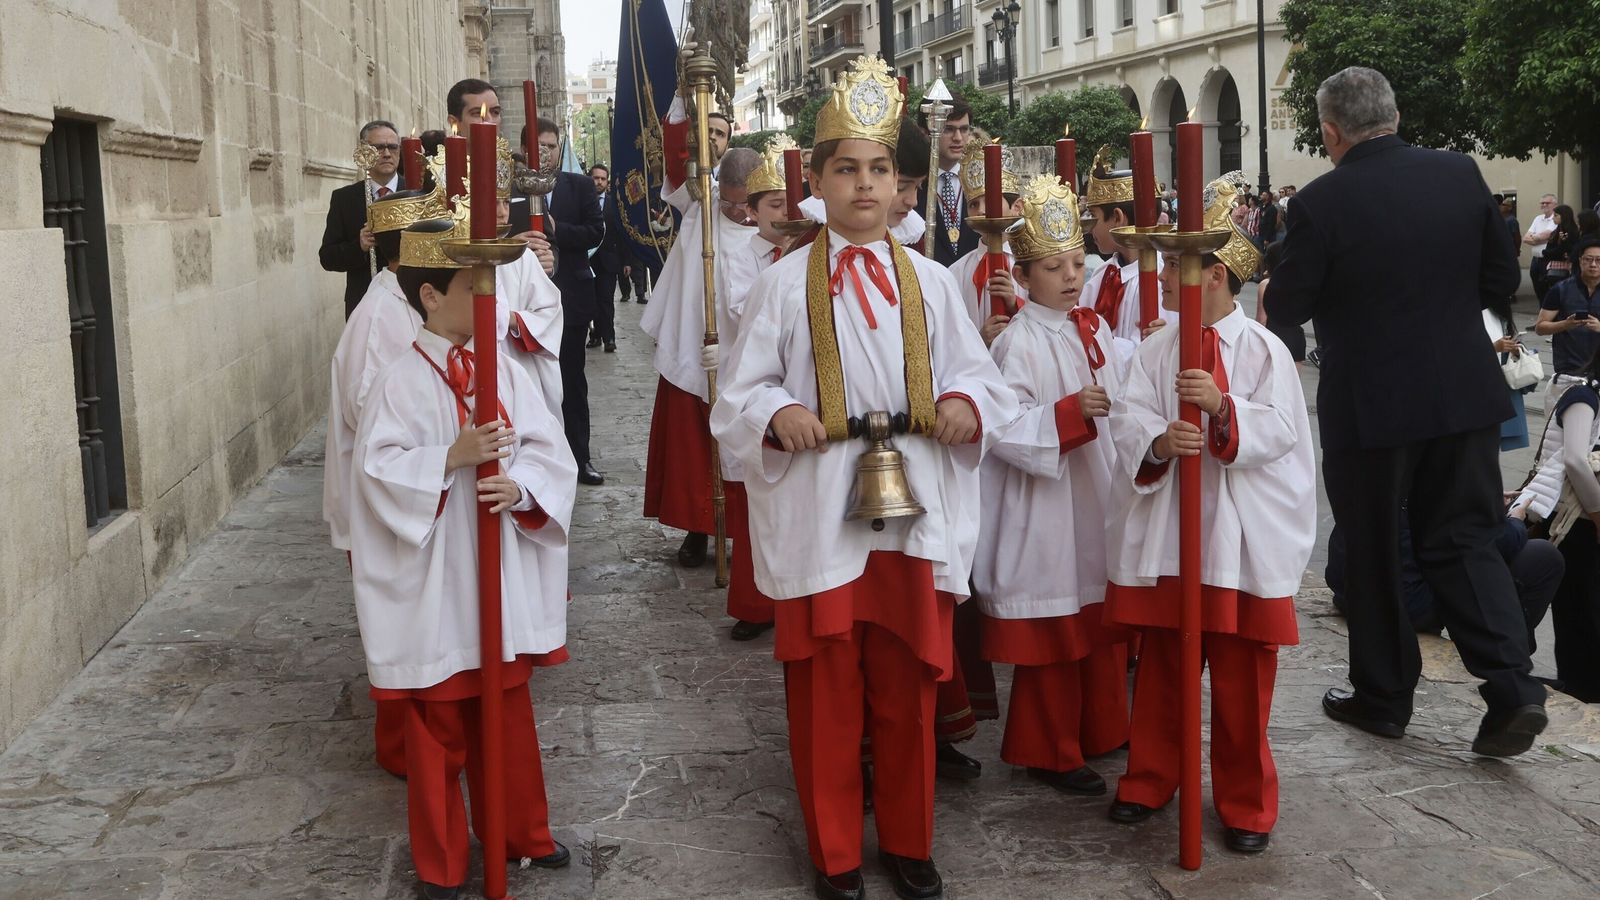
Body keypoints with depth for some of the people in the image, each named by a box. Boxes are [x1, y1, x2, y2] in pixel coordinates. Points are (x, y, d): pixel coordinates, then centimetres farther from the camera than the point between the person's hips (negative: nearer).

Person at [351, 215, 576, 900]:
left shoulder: (504, 372, 2)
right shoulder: (401, 382, -11)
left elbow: (549, 450, 0)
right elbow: (379, 469, -17)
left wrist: (519, 485, -19)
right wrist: (452, 458, -26)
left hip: (504, 581, 4)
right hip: (436, 586, -4)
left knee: (509, 714, 17)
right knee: (438, 726, 9)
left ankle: (520, 833, 35)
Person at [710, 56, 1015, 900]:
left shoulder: (930, 281, 5)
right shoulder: (784, 283, -1)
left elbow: (976, 372, 9)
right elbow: (740, 394, 0)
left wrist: (965, 403, -13)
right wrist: (778, 413, -20)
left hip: (914, 511, 2)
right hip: (820, 516, -2)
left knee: (907, 689, 11)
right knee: (826, 694, 6)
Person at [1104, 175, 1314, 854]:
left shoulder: (1263, 350, -4)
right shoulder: (1155, 351, 6)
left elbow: (1281, 430, -12)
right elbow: (1127, 420, -5)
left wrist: (1222, 407, -27)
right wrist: (1157, 442, -26)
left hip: (1240, 536, -3)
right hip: (1164, 531, 3)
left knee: (1241, 679, 4)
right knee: (1160, 667, 13)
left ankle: (1245, 803, 18)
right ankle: (1149, 779, 28)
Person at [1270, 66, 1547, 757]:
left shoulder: (1320, 203, -15)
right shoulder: (1460, 173, -1)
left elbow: (1288, 308, -8)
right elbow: (1502, 279, 6)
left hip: (1368, 405, -4)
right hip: (1464, 395, 4)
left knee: (1372, 550, 12)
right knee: (1464, 538, 13)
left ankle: (1382, 695, 22)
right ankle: (1512, 687, 1)